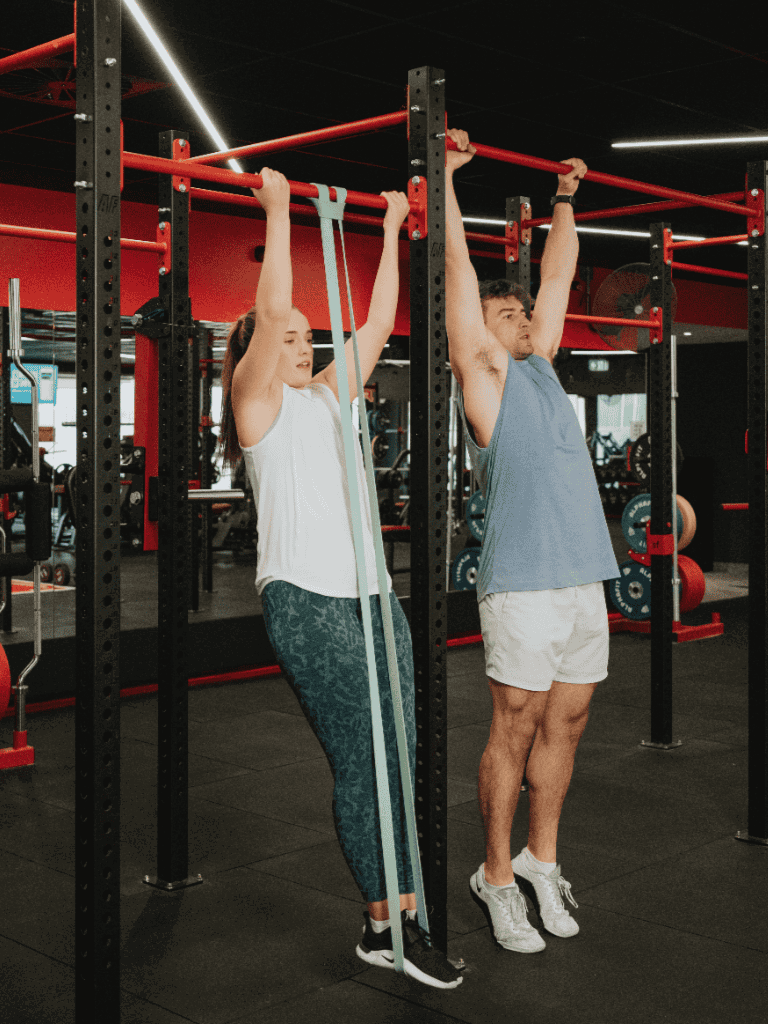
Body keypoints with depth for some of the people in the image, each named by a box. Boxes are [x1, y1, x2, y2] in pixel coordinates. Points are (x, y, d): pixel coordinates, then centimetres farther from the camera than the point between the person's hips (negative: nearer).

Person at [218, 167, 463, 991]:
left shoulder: (331, 395, 20)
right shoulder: (261, 402, 1)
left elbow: (378, 324, 21)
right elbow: (270, 310, -11)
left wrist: (391, 229, 24)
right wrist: (278, 208, -6)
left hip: (369, 593, 7)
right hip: (305, 599, -7)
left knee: (398, 759, 3)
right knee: (360, 766, -4)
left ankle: (399, 921, 10)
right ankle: (387, 924, 7)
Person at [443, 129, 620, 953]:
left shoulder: (541, 363, 19)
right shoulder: (484, 372, 2)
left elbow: (559, 274, 29)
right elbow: (457, 265, -1)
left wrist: (565, 199, 35)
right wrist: (443, 175, 2)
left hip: (586, 577, 7)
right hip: (524, 583, -7)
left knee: (565, 727, 11)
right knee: (515, 730, 1)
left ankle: (542, 862, 25)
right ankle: (497, 878, 13)